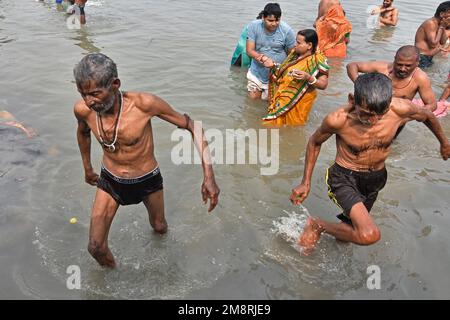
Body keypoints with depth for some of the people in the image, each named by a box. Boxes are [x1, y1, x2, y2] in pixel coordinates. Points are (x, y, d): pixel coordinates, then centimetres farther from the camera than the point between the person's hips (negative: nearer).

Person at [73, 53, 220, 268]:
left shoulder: (143, 104, -32)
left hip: (148, 180, -2)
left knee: (159, 227, 24)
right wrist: (87, 168, 19)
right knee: (96, 247, 2)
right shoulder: (82, 109, -20)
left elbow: (192, 126, -22)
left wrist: (209, 175, -28)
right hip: (109, 181, 2)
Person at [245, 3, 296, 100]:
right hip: (256, 72, 2)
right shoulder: (253, 26, -15)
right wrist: (263, 58, -34)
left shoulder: (287, 30, -18)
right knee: (253, 98, 17)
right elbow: (250, 51, -17)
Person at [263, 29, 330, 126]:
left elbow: (323, 85, -21)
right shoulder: (295, 53, 1)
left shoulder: (317, 61, -18)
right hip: (283, 98, 6)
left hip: (300, 101, -6)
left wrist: (308, 77, -35)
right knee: (276, 122, 17)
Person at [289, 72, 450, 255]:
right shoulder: (338, 120, -27)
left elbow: (427, 115, 3)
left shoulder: (400, 109, -20)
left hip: (376, 178, 5)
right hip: (344, 178, -5)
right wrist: (305, 183, -5)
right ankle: (317, 225, -2)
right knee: (370, 235, -27)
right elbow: (315, 143, -7)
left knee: (350, 230, 22)